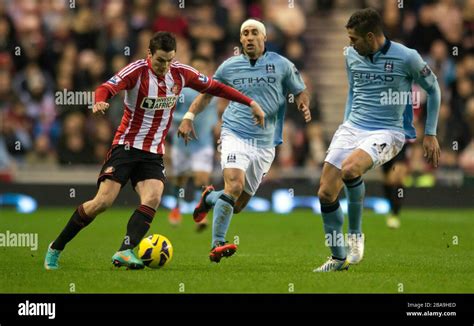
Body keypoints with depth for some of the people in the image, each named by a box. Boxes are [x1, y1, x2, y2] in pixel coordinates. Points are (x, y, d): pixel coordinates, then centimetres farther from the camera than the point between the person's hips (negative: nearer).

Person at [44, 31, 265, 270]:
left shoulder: (181, 73, 0)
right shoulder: (137, 71, -15)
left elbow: (214, 87, 13)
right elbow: (107, 88, -30)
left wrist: (250, 103, 12)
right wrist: (100, 101, -54)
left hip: (154, 154, 4)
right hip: (126, 146, -4)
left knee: (153, 199, -22)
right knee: (103, 201, -14)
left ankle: (125, 251, -31)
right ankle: (56, 248, 0)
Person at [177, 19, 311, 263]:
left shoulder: (281, 65, 4)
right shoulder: (229, 66, 5)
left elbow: (300, 91, 13)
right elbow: (207, 93, 17)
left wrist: (303, 106, -9)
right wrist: (188, 117, 5)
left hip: (265, 144, 2)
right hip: (235, 135, -2)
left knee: (239, 205, 5)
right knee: (235, 185, -27)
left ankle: (210, 198, 40)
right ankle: (217, 245, -21)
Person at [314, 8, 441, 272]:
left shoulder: (406, 57, -10)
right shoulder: (351, 55, 6)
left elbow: (433, 89, 4)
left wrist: (430, 134, 4)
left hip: (387, 132, -6)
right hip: (352, 128, 6)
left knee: (349, 169, -35)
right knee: (326, 193, -6)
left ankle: (355, 233, -13)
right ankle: (338, 258, 11)